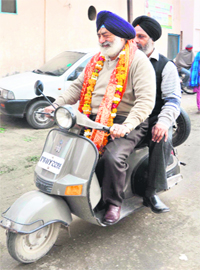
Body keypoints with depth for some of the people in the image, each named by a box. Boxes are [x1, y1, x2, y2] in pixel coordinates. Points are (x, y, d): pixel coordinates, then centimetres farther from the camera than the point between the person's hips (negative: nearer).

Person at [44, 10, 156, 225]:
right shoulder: (97, 62, 16)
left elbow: (146, 99, -17)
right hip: (94, 120, 7)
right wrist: (56, 106, -1)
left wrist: (127, 125, -31)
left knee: (113, 157, -29)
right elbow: (77, 86, 15)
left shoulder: (138, 61, -7)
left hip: (124, 122, -7)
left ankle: (113, 203, -3)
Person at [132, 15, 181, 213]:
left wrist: (164, 121, -24)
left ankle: (151, 193, -20)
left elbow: (173, 99, -3)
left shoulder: (166, 66, 7)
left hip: (153, 120, -2)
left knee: (163, 138, -34)